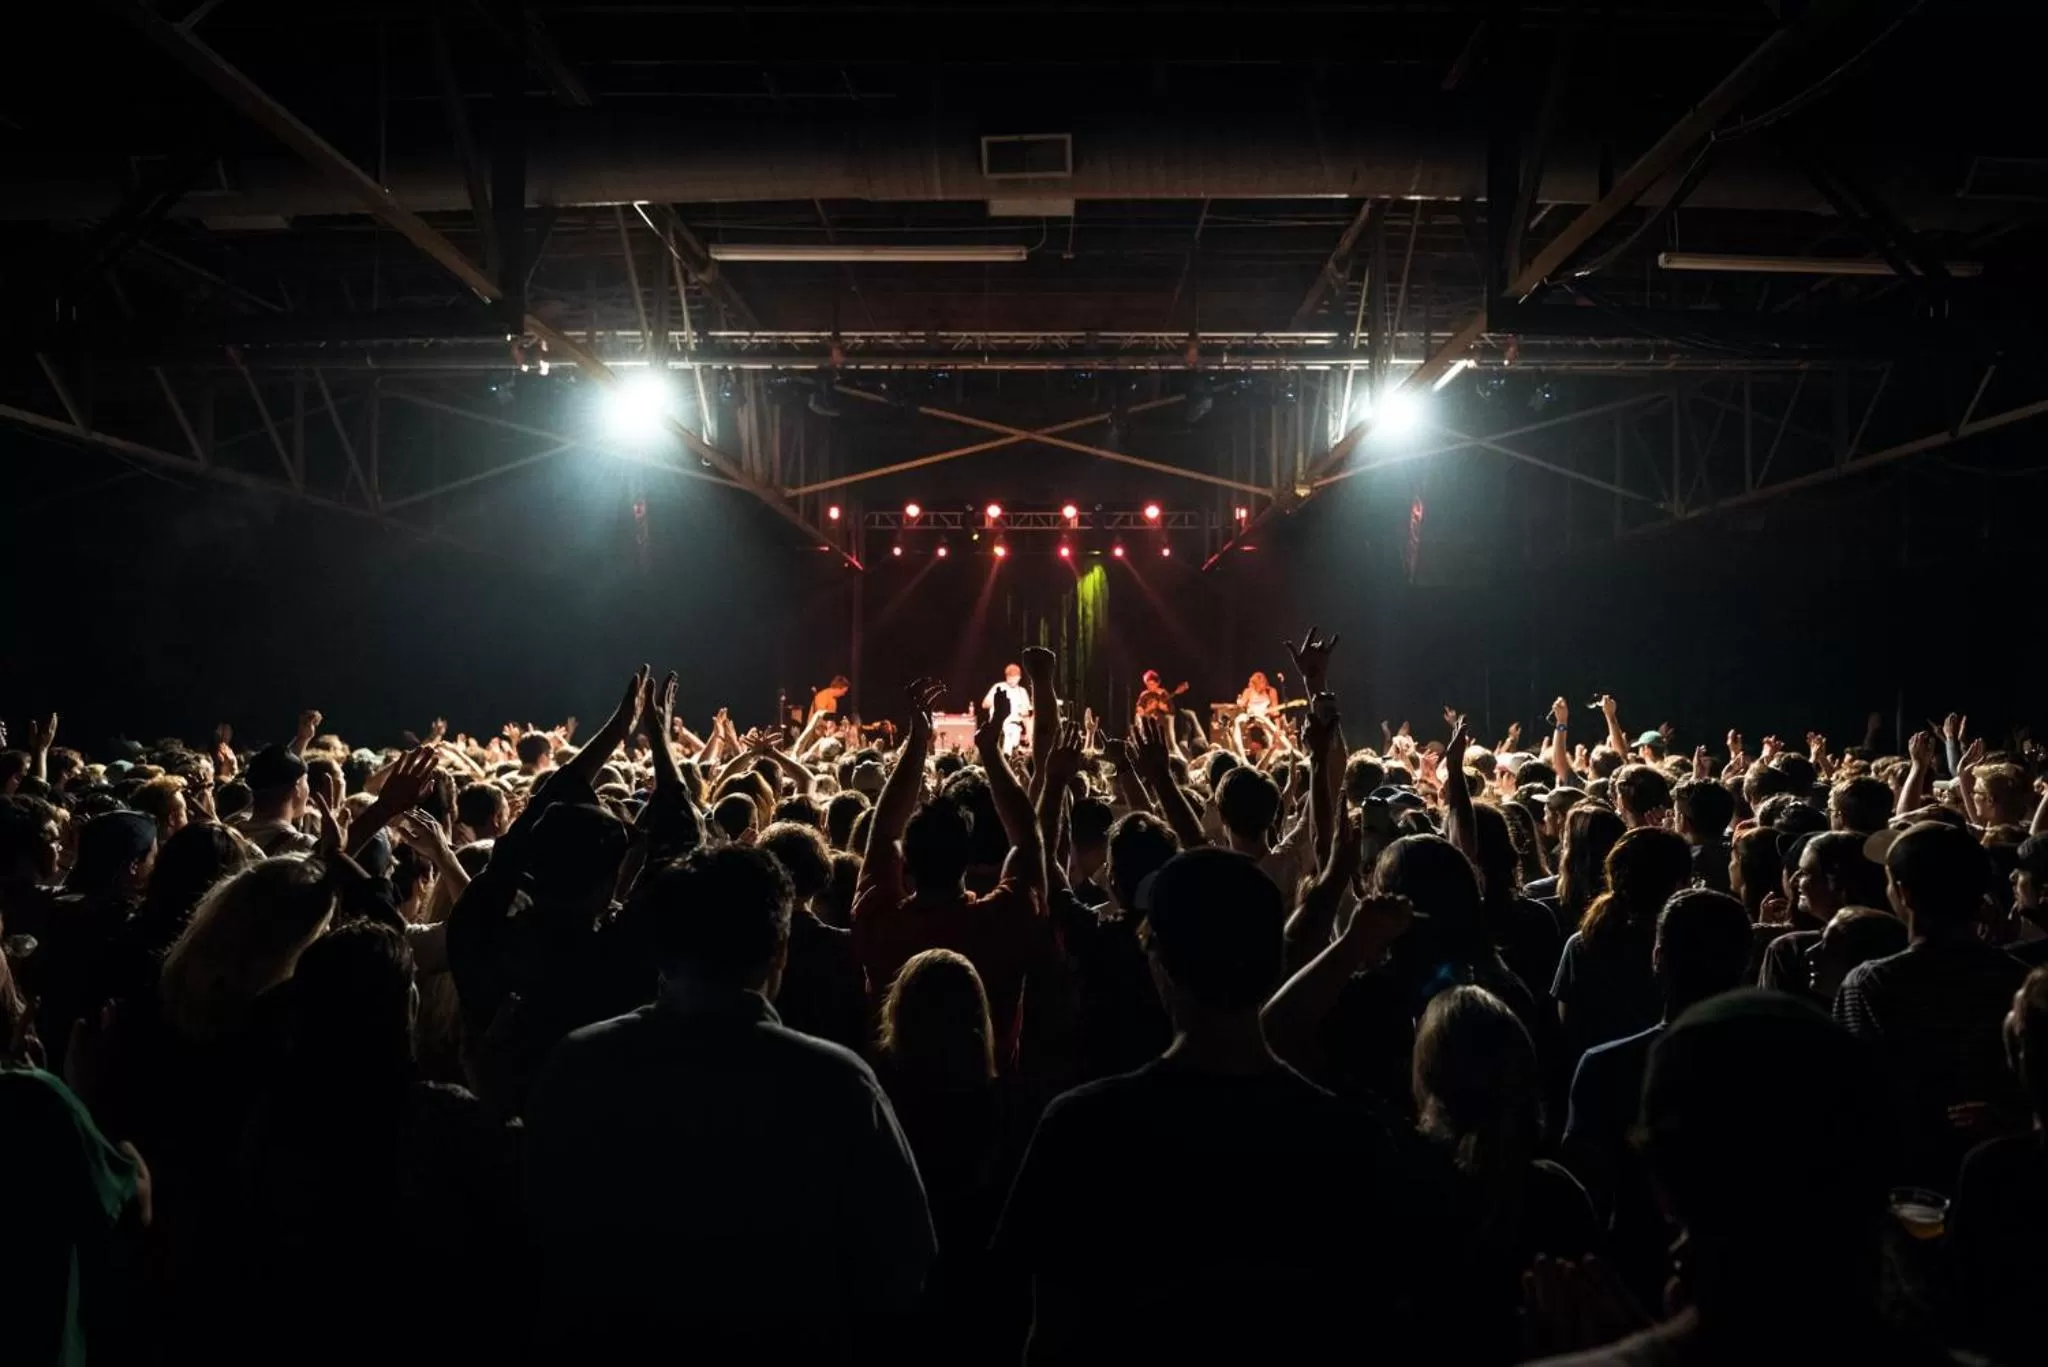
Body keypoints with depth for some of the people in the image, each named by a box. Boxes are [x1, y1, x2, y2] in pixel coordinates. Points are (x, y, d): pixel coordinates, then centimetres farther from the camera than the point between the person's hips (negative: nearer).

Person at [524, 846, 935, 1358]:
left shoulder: (575, 1066, -15)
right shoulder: (834, 1082, -25)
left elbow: (536, 1236, -1)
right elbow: (902, 1259, -15)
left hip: (612, 1342, 2)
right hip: (788, 1346, -2)